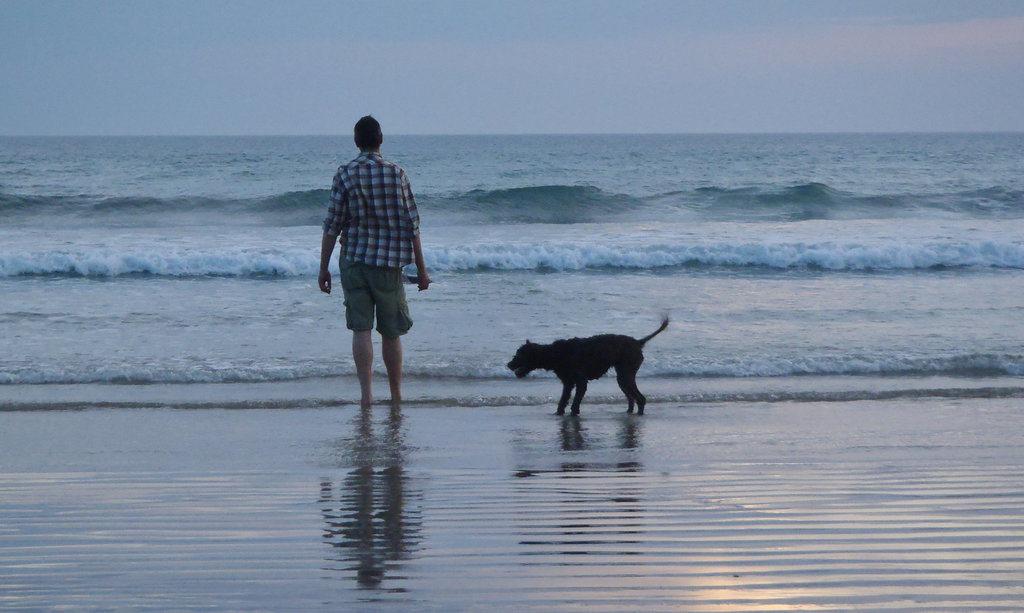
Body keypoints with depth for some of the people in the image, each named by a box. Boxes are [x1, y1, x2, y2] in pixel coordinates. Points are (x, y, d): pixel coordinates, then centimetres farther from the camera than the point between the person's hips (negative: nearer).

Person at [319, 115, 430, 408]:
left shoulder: (345, 174, -4)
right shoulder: (397, 174, -3)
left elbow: (332, 225, -5)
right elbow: (411, 225, -1)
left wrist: (324, 268, 2)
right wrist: (421, 268, 5)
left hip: (354, 261, 0)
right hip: (389, 263, 0)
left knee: (361, 329, 1)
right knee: (391, 331, 10)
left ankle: (366, 392, -8)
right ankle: (396, 394, 20)